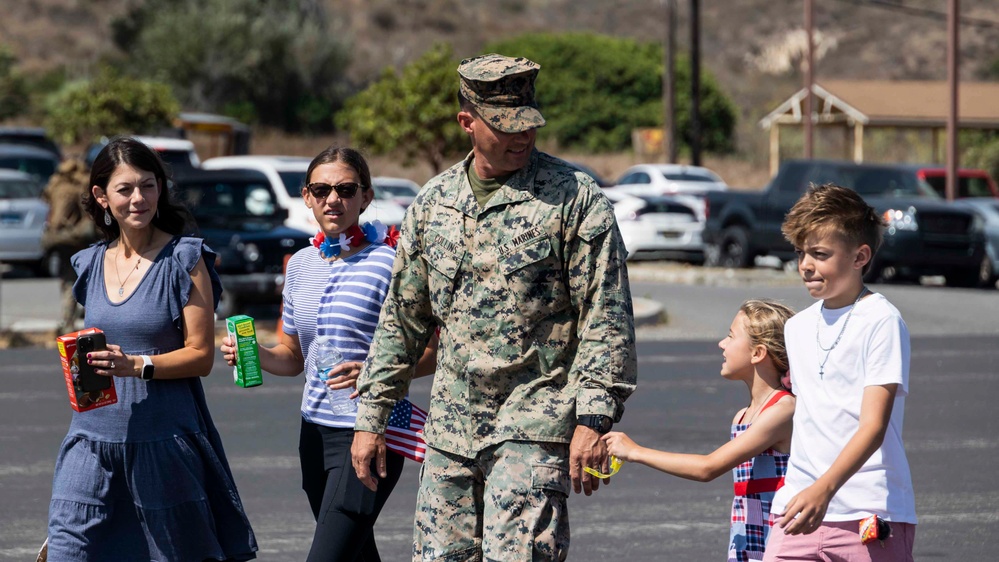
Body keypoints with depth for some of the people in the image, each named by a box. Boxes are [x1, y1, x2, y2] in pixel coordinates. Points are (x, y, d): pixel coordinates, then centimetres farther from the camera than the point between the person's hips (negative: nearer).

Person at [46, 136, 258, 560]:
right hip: (95, 434, 4)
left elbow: (201, 356, -8)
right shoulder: (91, 264, 11)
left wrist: (136, 365, -20)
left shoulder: (184, 260, -4)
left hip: (165, 440, -4)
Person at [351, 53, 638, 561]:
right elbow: (401, 321, 17)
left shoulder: (574, 198, -5)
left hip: (534, 425, -5)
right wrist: (371, 418, 15)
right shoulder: (433, 204, 10)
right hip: (450, 428, 5)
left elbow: (606, 317, -8)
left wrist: (592, 418, -15)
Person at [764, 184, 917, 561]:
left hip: (870, 516, -6)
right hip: (801, 505, 6)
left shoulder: (882, 321, -7)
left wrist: (824, 489, -27)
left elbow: (873, 425, -16)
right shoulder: (797, 327, 15)